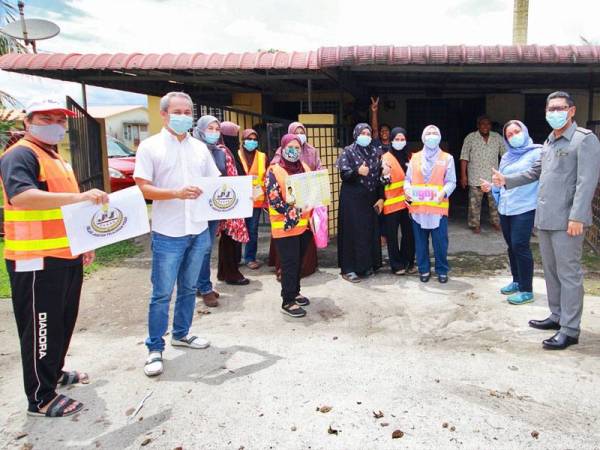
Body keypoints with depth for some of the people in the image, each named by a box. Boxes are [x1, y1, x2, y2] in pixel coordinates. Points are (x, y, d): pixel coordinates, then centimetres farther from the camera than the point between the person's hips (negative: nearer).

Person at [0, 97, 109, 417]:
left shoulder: (57, 158, 19)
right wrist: (78, 196, -38)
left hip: (67, 256, 9)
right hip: (36, 261, -9)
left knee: (64, 321, 20)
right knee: (40, 327, 1)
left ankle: (55, 372, 39)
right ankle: (41, 398, 13)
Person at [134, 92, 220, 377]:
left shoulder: (200, 147, 11)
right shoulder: (150, 146, -3)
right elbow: (143, 188, -10)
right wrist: (176, 193, -24)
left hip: (199, 231, 5)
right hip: (168, 234, -5)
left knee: (189, 288, 16)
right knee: (162, 293, 1)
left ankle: (181, 334, 33)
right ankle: (155, 348, 14)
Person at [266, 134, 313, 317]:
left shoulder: (305, 168, 12)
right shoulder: (274, 171, -8)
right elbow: (273, 199, -14)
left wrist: (310, 214, 2)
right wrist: (293, 213, -20)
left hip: (304, 223, 6)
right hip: (285, 225, -6)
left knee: (299, 261, 15)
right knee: (289, 263, -4)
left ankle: (294, 292, 30)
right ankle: (287, 302, 5)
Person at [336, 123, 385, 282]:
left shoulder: (375, 152, 9)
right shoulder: (348, 151, -4)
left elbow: (379, 176, 10)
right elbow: (344, 174, -13)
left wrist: (381, 198, 3)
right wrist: (357, 172, -32)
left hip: (370, 199, 5)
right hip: (352, 199, -5)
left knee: (370, 231, 7)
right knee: (352, 231, -4)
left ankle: (368, 265, 20)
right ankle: (348, 269, 1)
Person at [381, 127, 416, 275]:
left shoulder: (409, 157, 13)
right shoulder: (386, 158, -4)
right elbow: (384, 182, -8)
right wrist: (385, 175, -27)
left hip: (407, 201, 5)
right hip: (391, 202, -4)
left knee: (409, 233, 7)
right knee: (392, 235, 1)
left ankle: (408, 262, 22)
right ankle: (397, 265, 13)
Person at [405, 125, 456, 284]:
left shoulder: (447, 158, 7)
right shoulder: (415, 157, 12)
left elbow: (451, 182, 1)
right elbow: (408, 178, 11)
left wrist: (443, 192, -18)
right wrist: (407, 189, -11)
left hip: (438, 207, -2)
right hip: (418, 207, 2)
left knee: (440, 242, 1)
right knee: (421, 241, 8)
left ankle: (442, 270, 16)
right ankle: (424, 269, 21)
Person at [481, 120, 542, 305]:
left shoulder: (537, 152, -5)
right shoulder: (506, 157, 16)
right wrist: (491, 187, 1)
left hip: (524, 208, -6)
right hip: (505, 208, 7)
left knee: (520, 246, -7)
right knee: (512, 246, 13)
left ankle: (526, 290, 2)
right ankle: (517, 281, 29)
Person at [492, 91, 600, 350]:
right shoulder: (549, 142, 18)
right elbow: (535, 172, 27)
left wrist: (577, 216, -21)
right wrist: (507, 180, 14)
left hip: (566, 220, -8)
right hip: (544, 218, 8)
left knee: (568, 274, -3)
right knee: (551, 270, 16)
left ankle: (569, 330, 4)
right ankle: (557, 316, 30)